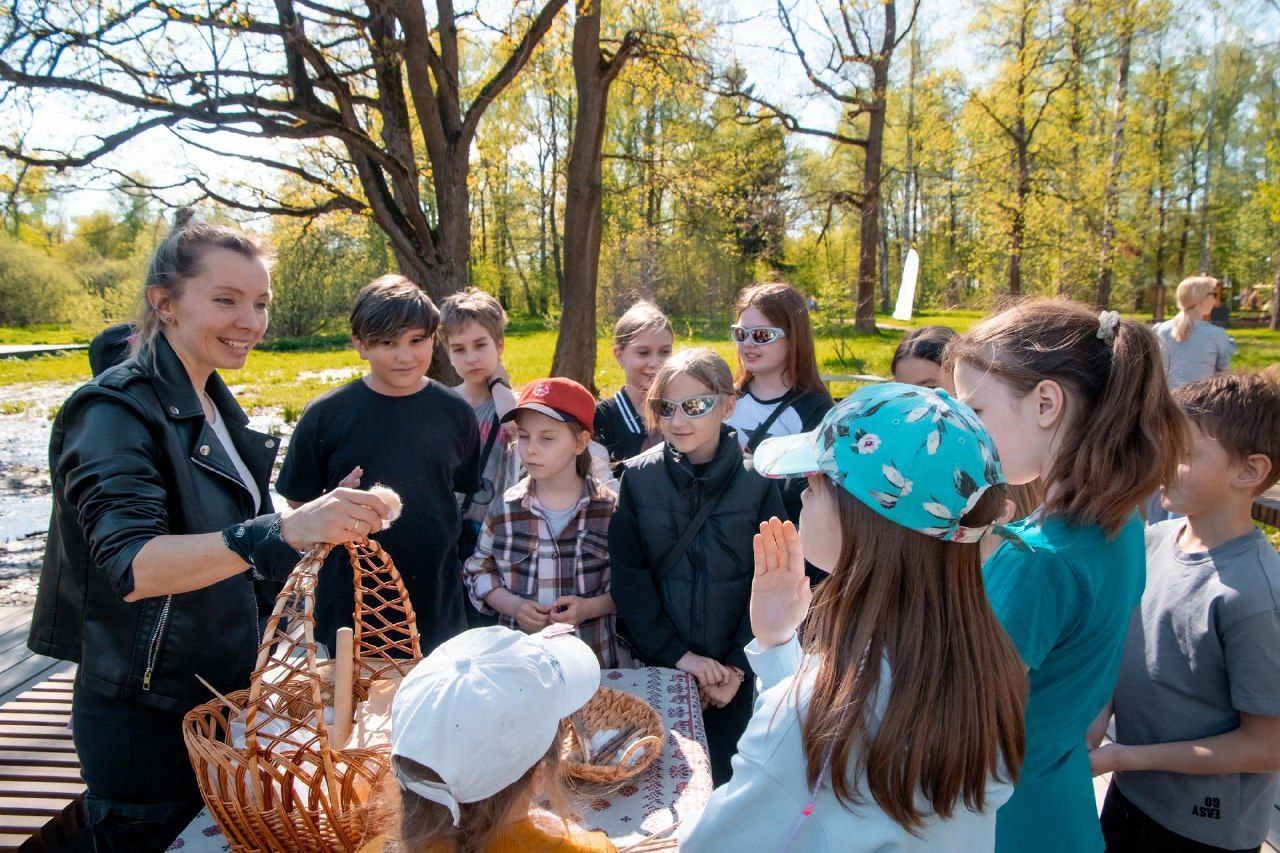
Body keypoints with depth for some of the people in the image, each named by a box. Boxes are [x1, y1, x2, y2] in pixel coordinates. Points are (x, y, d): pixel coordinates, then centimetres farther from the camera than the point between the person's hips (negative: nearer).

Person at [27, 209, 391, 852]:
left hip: (225, 694, 8)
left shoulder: (214, 405, 7)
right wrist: (283, 531, -46)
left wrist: (324, 518, 7)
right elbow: (130, 568, -34)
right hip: (146, 719, -8)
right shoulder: (118, 409, -18)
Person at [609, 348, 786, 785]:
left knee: (725, 778, 9)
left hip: (737, 671, -1)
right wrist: (679, 654, -11)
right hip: (658, 665, 1)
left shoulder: (757, 481, -8)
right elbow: (628, 577, -6)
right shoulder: (637, 477, -6)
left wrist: (738, 666, -9)